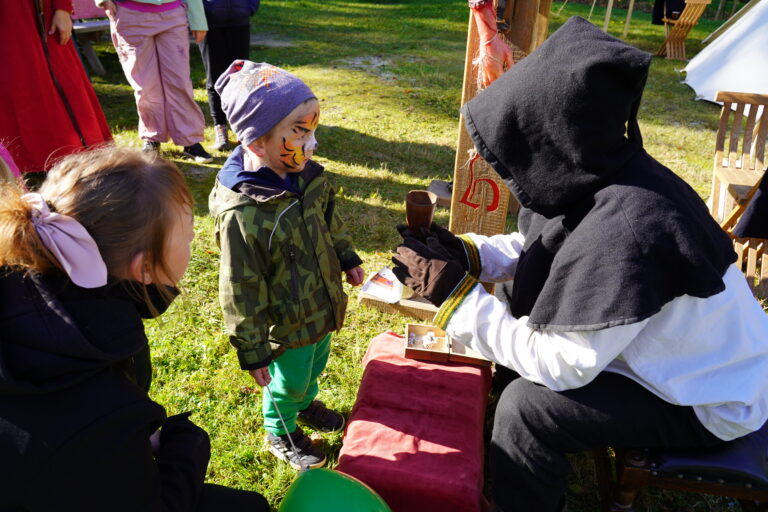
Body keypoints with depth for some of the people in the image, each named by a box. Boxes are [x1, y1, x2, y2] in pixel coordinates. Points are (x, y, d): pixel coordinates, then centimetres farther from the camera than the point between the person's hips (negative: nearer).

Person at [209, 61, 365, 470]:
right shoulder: (241, 214, -33)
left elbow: (331, 221, 11)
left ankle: (306, 403, 63)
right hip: (287, 325, -7)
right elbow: (241, 292, -24)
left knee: (315, 364, 30)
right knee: (289, 381, 18)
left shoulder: (308, 176, -11)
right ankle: (280, 433, 50)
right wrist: (252, 352, -17)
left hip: (322, 304, 7)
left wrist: (347, 259, 17)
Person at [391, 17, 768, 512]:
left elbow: (560, 366, -29)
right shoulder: (596, 173, -11)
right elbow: (537, 246, 5)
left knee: (527, 406, -21)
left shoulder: (620, 231, -37)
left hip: (711, 404, -8)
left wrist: (455, 294, -26)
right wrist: (467, 253, -12)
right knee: (520, 309, 8)